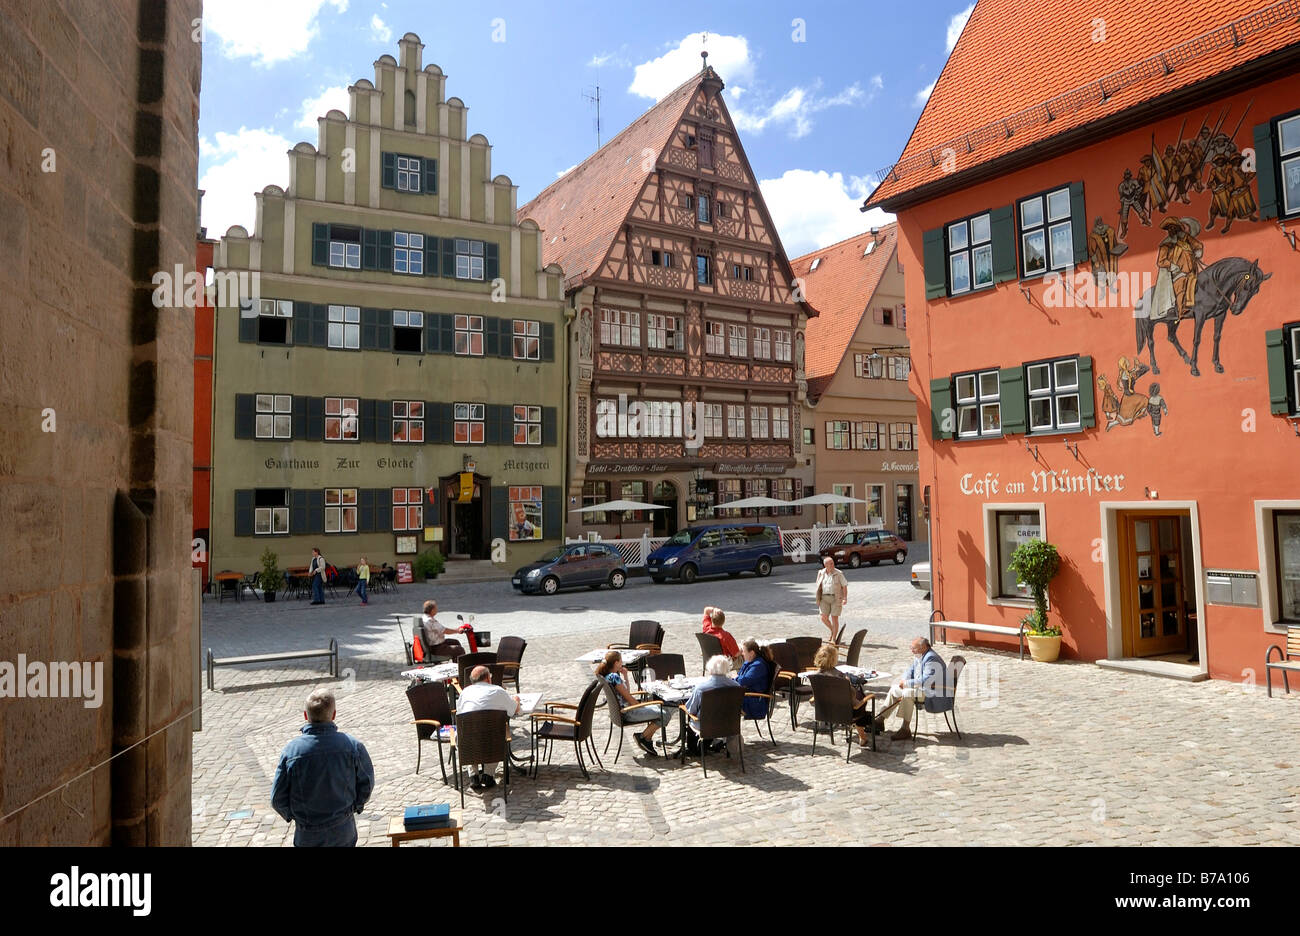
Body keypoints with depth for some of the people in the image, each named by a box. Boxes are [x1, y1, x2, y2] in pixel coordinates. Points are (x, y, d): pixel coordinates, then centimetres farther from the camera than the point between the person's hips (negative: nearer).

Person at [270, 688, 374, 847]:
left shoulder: (291, 750, -19)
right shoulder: (352, 746, -18)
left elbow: (278, 798, -9)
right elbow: (366, 785, -5)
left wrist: (290, 815, 12)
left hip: (307, 835, 0)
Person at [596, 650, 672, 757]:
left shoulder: (607, 675, 9)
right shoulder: (614, 677, -22)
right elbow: (629, 698, -19)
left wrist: (625, 676, 9)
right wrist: (640, 704, -3)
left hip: (626, 708, 11)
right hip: (628, 712, -11)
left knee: (663, 707, 14)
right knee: (664, 715, -13)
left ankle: (647, 738, 14)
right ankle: (643, 737, 0)